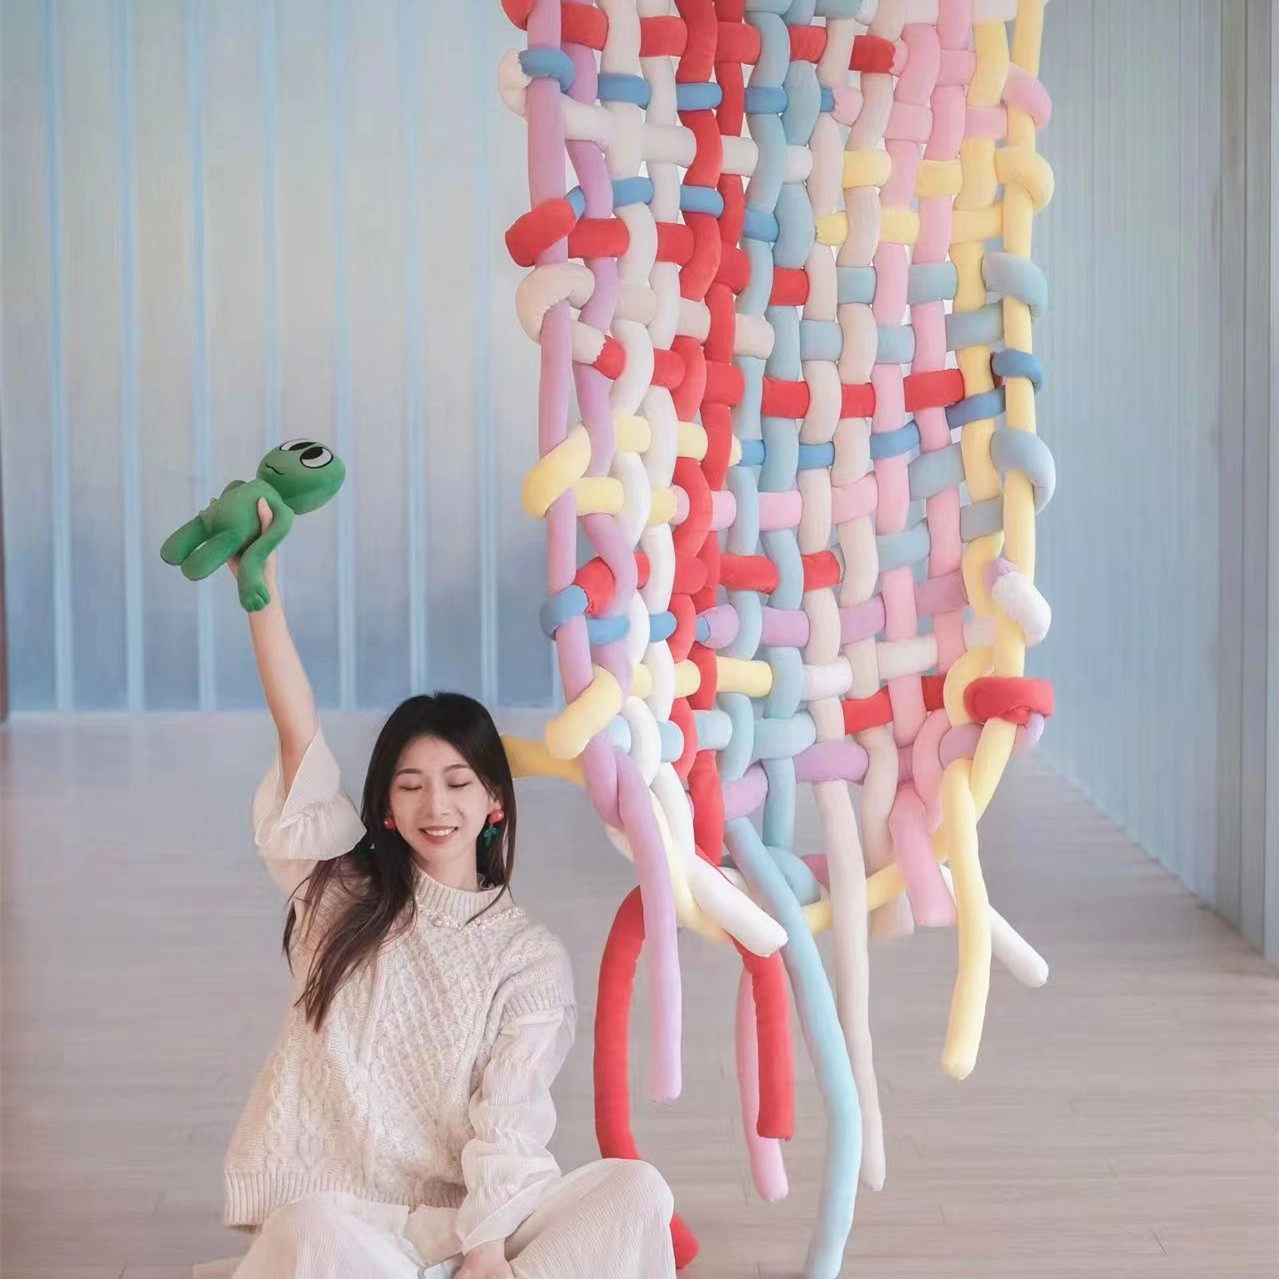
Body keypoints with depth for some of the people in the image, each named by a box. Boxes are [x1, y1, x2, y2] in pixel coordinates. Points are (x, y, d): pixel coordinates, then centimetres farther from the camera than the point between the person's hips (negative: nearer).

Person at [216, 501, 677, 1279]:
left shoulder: (532, 954, 5)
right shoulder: (340, 894, 9)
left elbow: (507, 1124, -5)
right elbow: (300, 736, -2)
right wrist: (259, 582, -12)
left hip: (475, 1215, 1)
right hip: (342, 1213, 0)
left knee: (637, 1191, -25)